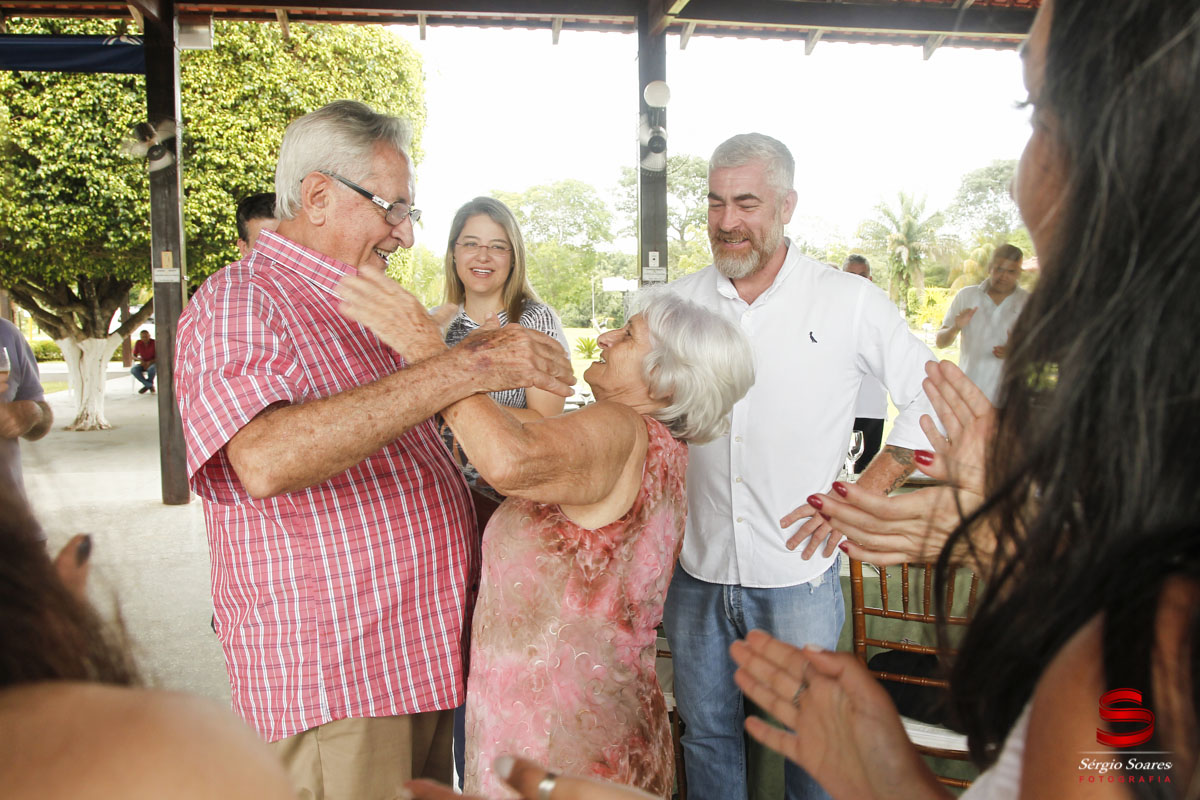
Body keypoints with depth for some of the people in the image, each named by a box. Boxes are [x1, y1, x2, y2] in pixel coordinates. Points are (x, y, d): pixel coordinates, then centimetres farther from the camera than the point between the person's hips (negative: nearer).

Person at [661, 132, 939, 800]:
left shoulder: (850, 302, -6)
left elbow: (935, 401, 0)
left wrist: (862, 500, -6)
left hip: (798, 576, -2)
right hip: (697, 570, 3)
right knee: (707, 734, 19)